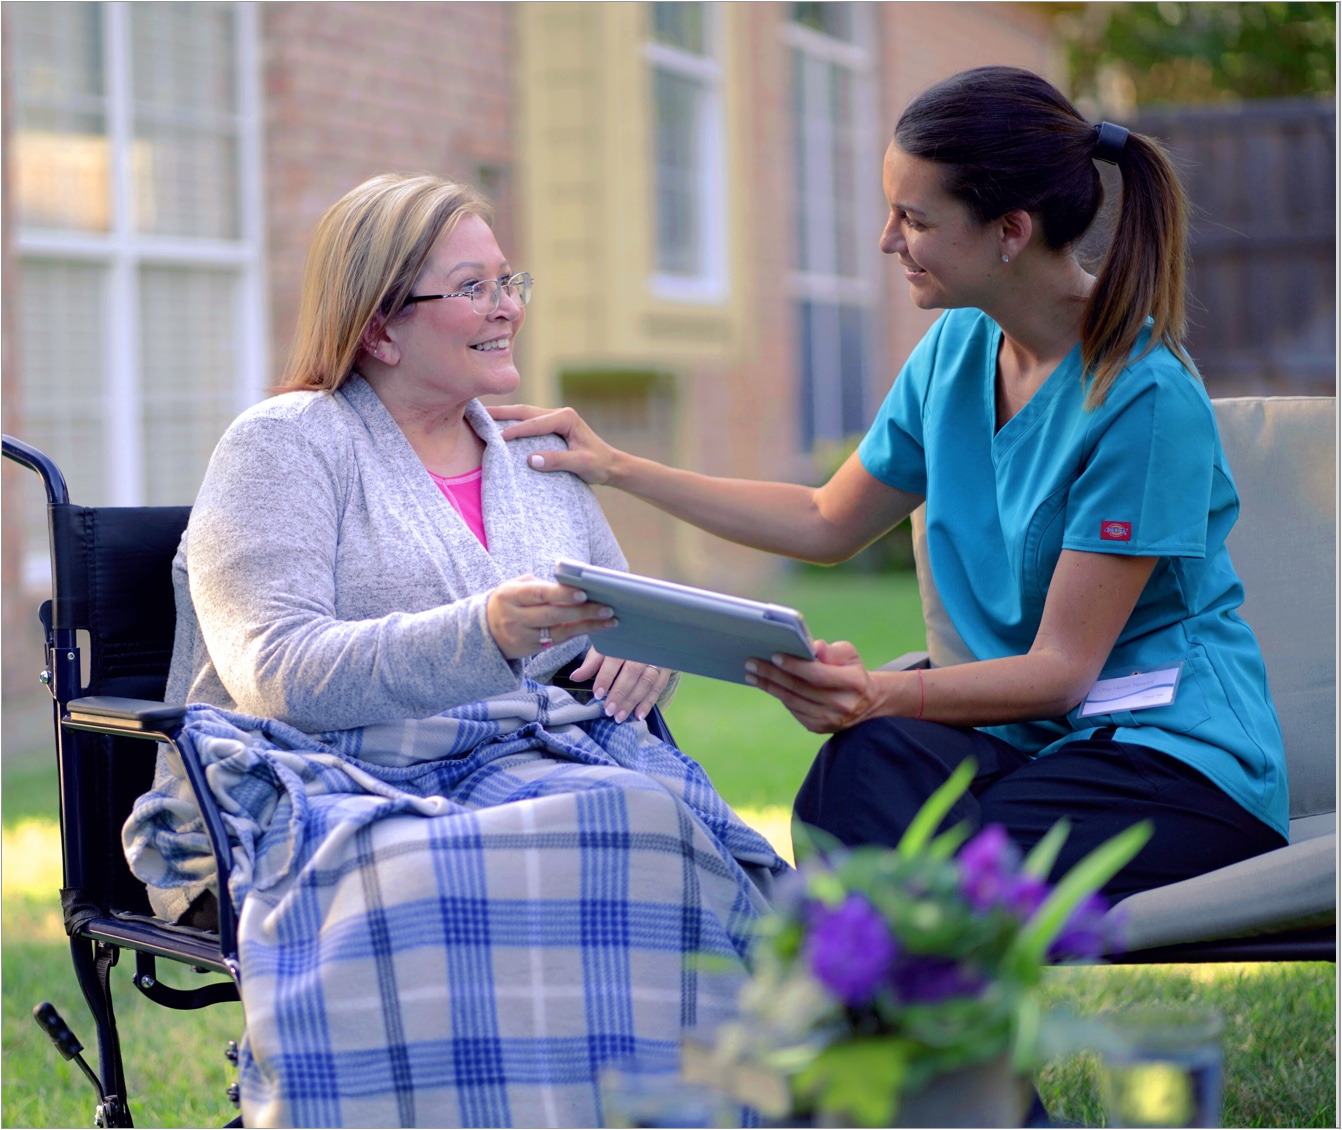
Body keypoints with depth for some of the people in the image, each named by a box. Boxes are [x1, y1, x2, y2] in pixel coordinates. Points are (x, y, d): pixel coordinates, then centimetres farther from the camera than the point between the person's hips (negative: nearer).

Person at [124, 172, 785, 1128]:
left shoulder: (536, 455, 22)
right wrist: (482, 636, -26)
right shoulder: (284, 447, 2)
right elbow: (278, 673, -11)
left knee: (648, 827, -30)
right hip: (333, 789, -4)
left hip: (537, 766, 5)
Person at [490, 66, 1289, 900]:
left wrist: (883, 695, -35)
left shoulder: (1147, 395, -17)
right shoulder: (956, 348, 6)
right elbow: (827, 524, 21)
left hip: (1179, 752, -6)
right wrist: (618, 468, 17)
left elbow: (1060, 667, -18)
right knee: (864, 764, -30)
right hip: (1032, 732, 6)